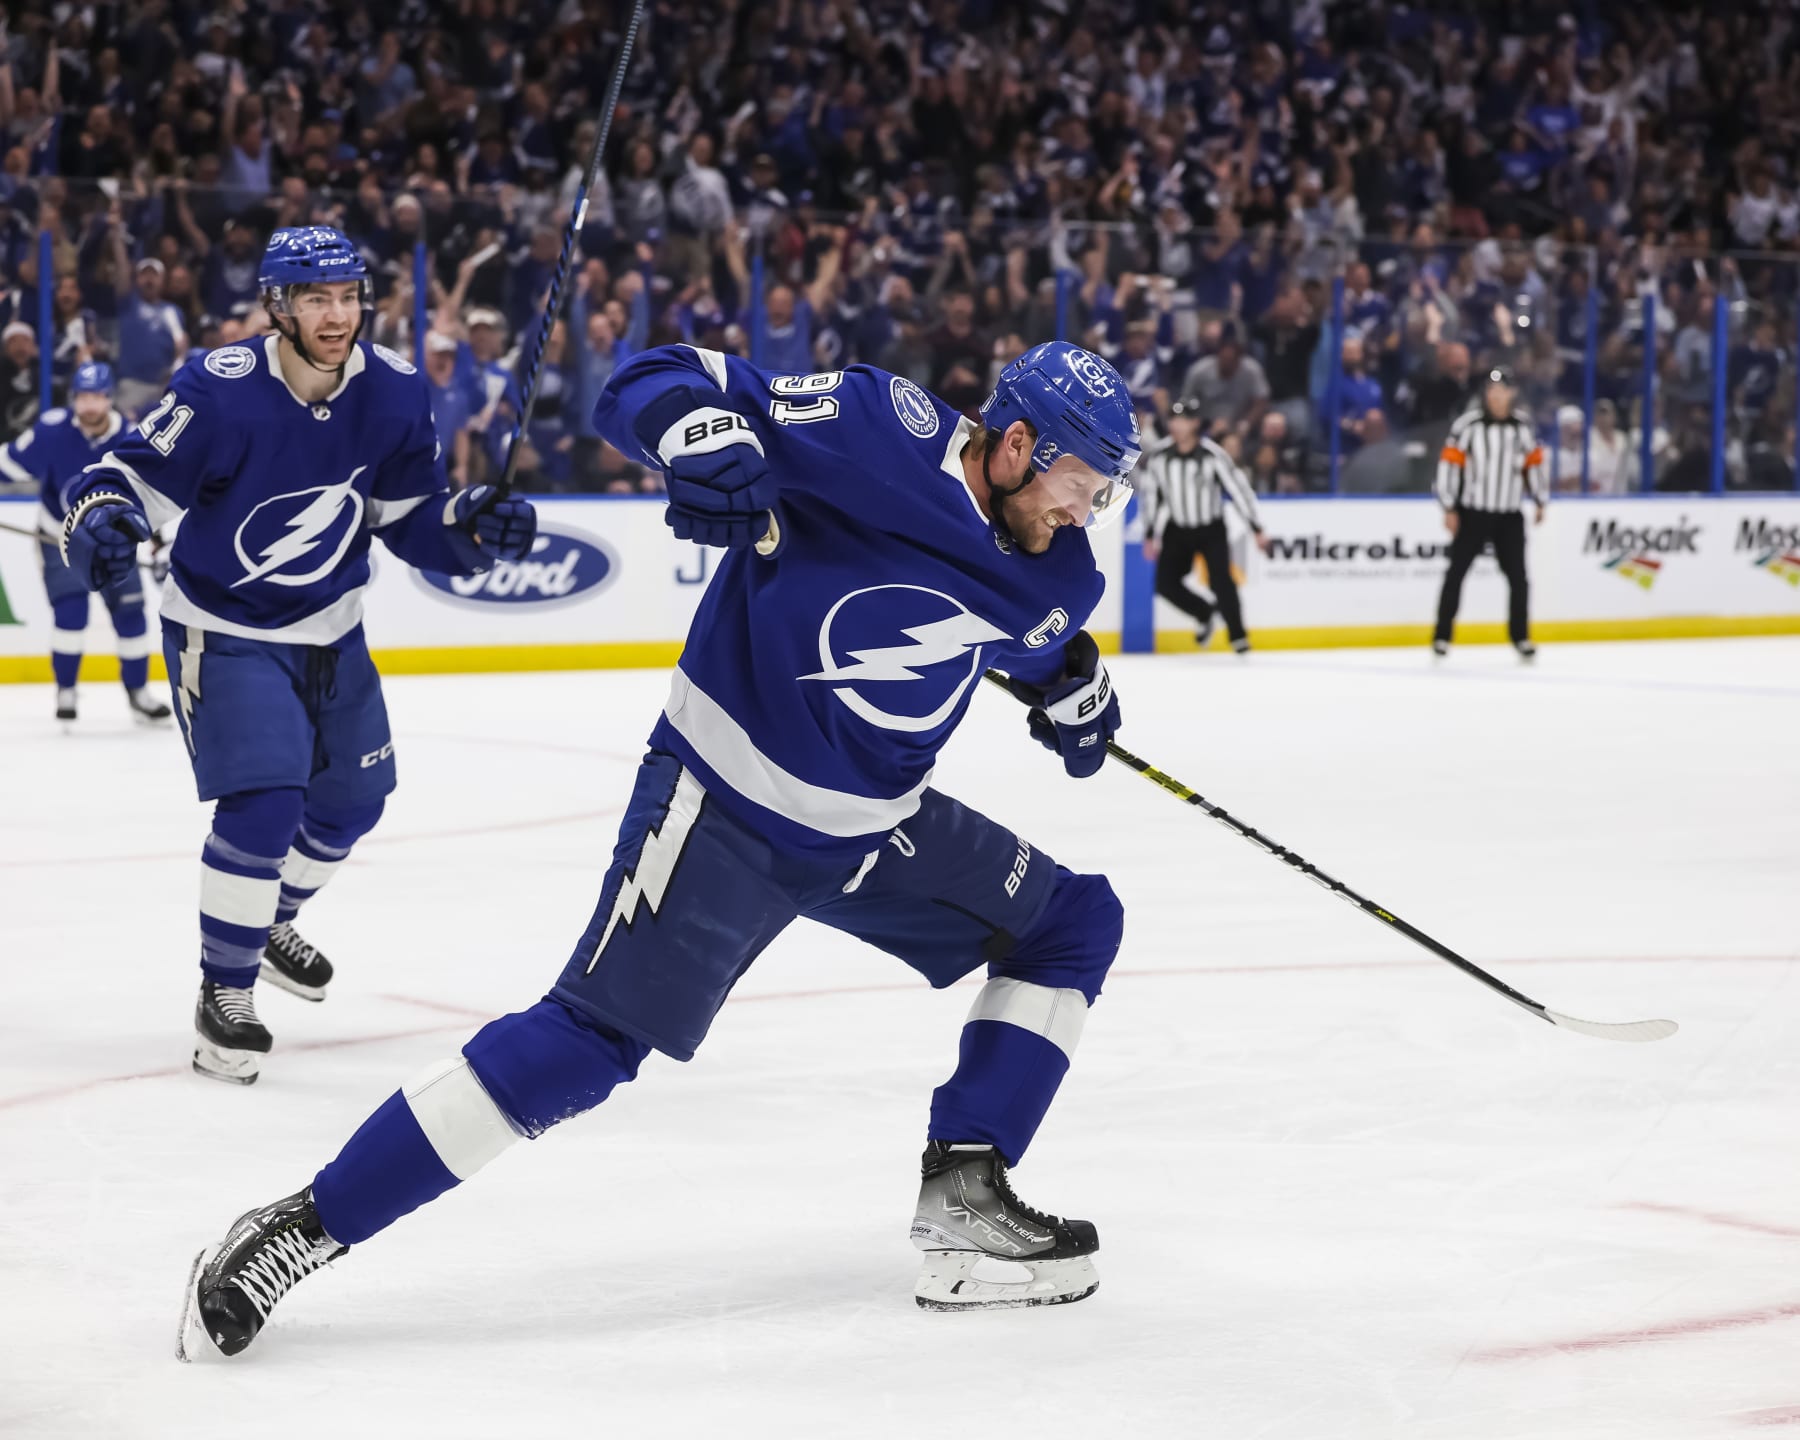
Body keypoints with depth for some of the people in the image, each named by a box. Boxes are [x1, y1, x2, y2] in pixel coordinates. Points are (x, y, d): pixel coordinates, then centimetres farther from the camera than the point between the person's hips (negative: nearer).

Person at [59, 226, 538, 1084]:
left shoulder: (393, 394, -10)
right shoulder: (221, 392, -25)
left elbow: (408, 518, 0)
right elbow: (133, 472, -20)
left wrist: (471, 526, -19)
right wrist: (100, 522, -41)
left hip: (328, 628, 6)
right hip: (224, 632, -6)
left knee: (354, 797, 16)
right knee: (263, 803, -19)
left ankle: (269, 920, 46)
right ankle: (224, 994, -1)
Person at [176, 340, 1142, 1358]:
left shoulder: (1051, 568, 1)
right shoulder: (886, 431, -19)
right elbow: (653, 387, -19)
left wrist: (1074, 679, 9)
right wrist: (707, 437, -39)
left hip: (875, 827, 8)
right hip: (724, 804, -8)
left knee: (1075, 925, 8)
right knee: (594, 1035, -16)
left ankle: (964, 1194, 8)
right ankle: (304, 1227, -12)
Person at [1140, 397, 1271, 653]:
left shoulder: (1212, 454, -20)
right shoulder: (1158, 454, -10)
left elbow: (1239, 489, -15)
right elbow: (1151, 495, 2)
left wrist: (1257, 530, -14)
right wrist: (1150, 536, 4)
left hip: (1211, 529, -4)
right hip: (1177, 530, 4)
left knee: (1220, 581, -19)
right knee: (1166, 583, -5)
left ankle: (1238, 636, -2)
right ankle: (1204, 613, 23)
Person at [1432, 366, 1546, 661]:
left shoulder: (1522, 427, 4)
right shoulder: (1468, 425, -9)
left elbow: (1534, 463, 16)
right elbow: (1449, 463, -9)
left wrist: (1540, 501, 16)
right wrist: (1449, 509, -12)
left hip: (1509, 517, 3)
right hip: (1471, 514, -3)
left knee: (1518, 576, 2)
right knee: (1456, 572, -1)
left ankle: (1520, 636, 14)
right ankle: (1442, 635, 6)